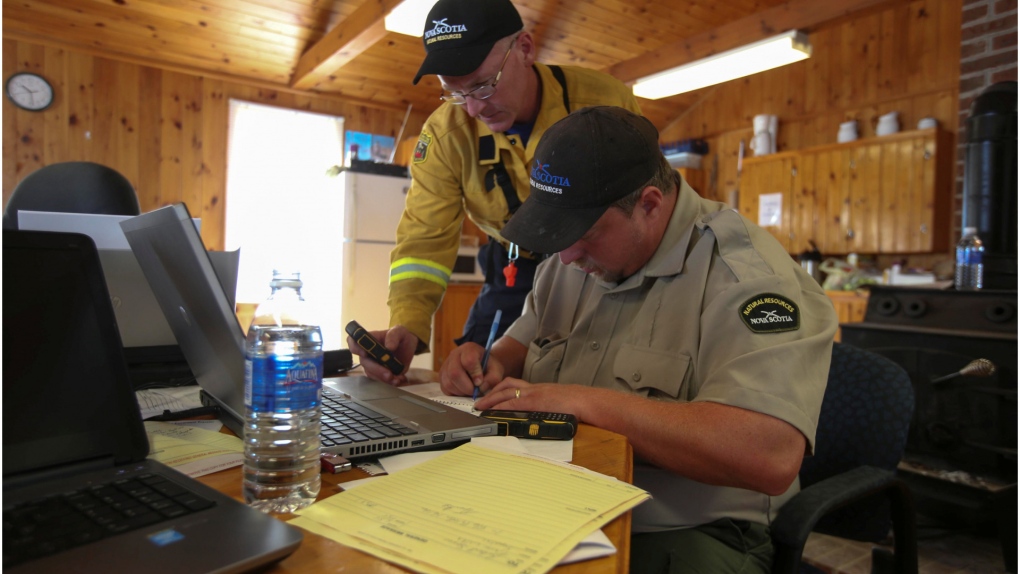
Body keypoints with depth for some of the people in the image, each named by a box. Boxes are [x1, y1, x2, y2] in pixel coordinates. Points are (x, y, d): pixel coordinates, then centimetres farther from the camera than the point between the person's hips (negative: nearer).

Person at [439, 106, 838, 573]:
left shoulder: (746, 274, -17)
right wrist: (490, 364, -4)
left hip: (683, 534, -3)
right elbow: (521, 342, 20)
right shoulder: (571, 262, 7)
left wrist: (587, 402, -27)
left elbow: (772, 455, -29)